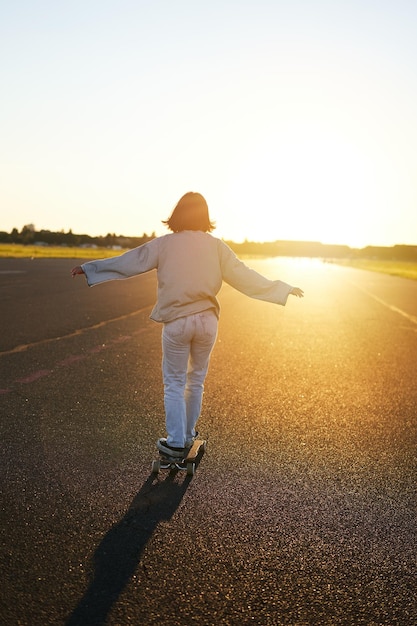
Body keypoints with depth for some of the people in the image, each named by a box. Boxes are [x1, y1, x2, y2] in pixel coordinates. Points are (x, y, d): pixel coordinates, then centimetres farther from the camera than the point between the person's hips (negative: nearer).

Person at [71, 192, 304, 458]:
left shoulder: (164, 244, -2)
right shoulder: (216, 246, 1)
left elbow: (128, 262, 4)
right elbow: (245, 276, 2)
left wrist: (89, 267, 17)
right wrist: (284, 289, 13)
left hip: (176, 322, -2)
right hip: (207, 320, 2)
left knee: (174, 384, 12)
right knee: (196, 380, 19)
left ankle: (176, 442, 18)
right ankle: (188, 435, 35)